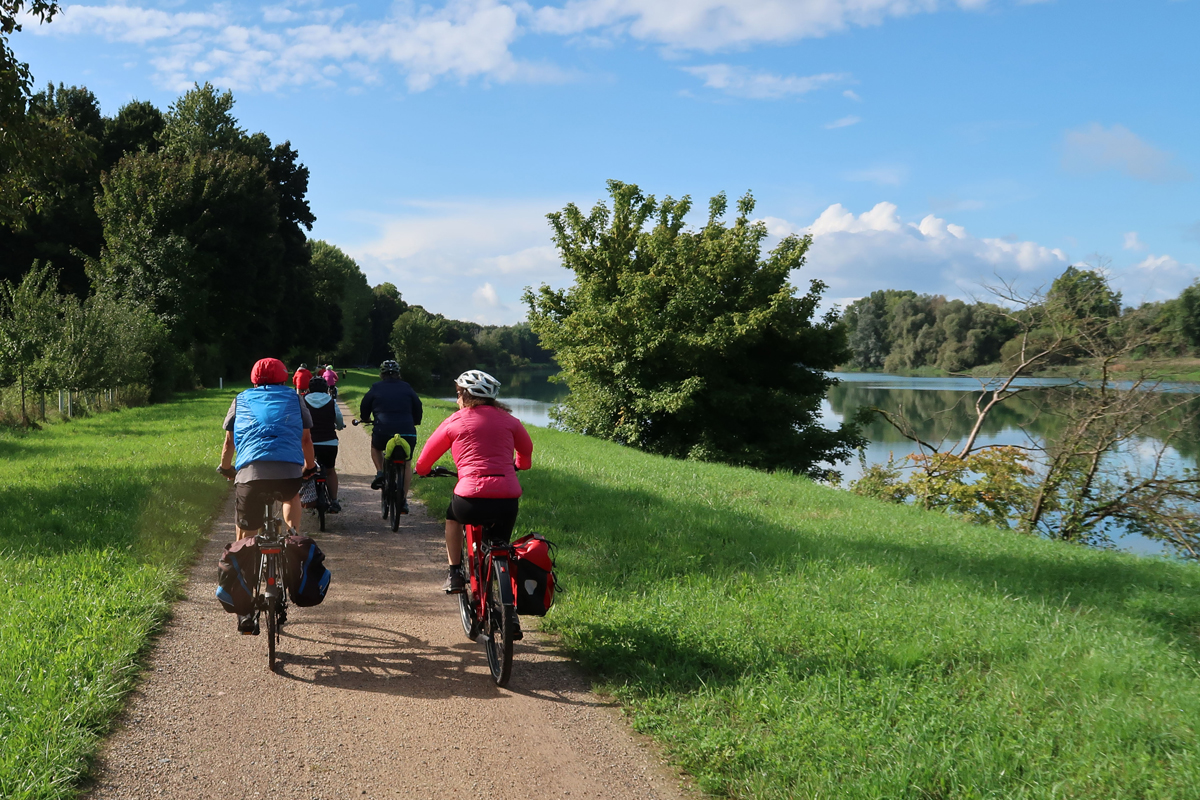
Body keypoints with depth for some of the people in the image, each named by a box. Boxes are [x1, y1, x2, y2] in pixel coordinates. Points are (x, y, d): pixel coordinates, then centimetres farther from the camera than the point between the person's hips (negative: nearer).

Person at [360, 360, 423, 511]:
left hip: (383, 432, -1)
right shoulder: (406, 388, 12)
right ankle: (403, 501, 13)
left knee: (375, 445, 33)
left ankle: (380, 474, 15)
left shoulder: (375, 388, 9)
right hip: (407, 433, 1)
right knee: (406, 464, 18)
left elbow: (364, 408, 17)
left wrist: (366, 419, 38)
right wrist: (414, 422, 37)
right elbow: (418, 407, 18)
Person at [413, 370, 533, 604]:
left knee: (453, 517, 32)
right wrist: (520, 464, 52)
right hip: (507, 502, 2)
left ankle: (454, 574, 27)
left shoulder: (455, 421, 7)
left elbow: (425, 458, 16)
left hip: (472, 499, -2)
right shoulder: (508, 419, 14)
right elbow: (526, 449, 30)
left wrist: (422, 470, 39)